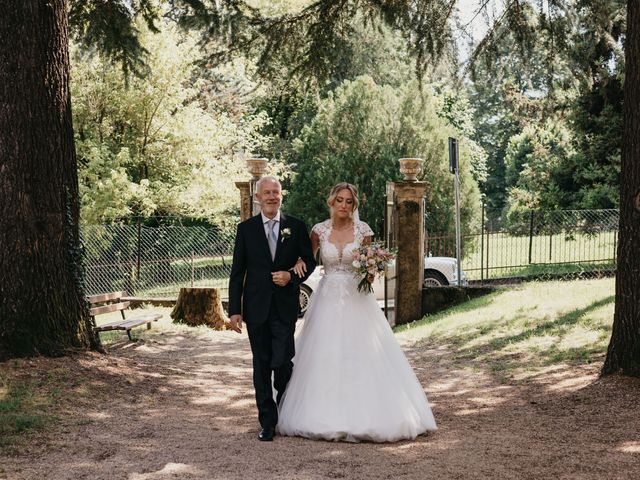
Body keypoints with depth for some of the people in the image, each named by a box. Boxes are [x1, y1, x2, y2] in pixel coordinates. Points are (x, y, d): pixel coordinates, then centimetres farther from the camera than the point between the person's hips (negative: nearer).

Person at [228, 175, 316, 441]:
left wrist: (292, 276, -11)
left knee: (282, 362, -6)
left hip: (285, 307, -1)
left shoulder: (296, 227, 4)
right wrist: (234, 310, -2)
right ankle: (267, 422, 14)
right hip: (256, 307, 1)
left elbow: (309, 262, 10)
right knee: (261, 366, 6)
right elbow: (237, 272, 3)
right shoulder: (246, 228, 3)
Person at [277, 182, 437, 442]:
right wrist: (299, 263, -7)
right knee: (325, 358, 1)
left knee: (361, 356, -3)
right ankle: (328, 415, 10)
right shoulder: (319, 230, 1)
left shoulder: (363, 230, -1)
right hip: (328, 300, 1)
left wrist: (370, 274, -16)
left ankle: (364, 416, 5)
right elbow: (308, 256, 15)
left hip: (356, 300, -1)